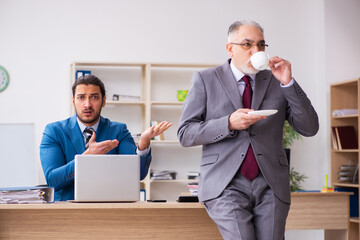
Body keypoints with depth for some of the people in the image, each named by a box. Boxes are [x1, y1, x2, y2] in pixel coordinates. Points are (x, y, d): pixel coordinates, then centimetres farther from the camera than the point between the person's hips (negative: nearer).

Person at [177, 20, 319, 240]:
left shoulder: (276, 82, 12)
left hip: (271, 186, 3)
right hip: (226, 185, -3)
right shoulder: (205, 80, 5)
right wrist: (229, 124, -15)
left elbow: (309, 129, 5)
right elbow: (185, 134, -1)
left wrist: (288, 83, -5)